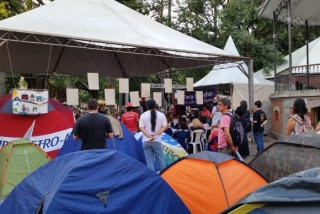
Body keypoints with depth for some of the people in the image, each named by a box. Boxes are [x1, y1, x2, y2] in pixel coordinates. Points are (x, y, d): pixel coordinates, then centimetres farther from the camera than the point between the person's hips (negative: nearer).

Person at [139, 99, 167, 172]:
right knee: (160, 159, 11)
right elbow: (164, 127, -4)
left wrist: (148, 135, -14)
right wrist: (156, 134, -10)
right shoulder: (161, 115, 1)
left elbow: (141, 127, -8)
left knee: (149, 160, 5)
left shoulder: (143, 115, -1)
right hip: (157, 141, 1)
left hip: (146, 141, 0)